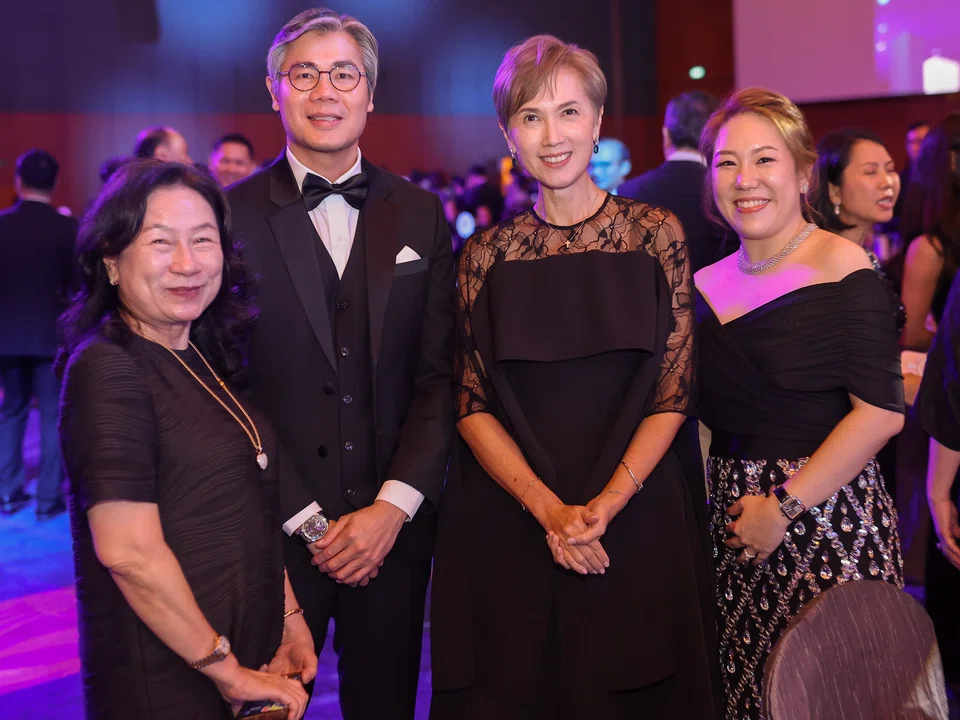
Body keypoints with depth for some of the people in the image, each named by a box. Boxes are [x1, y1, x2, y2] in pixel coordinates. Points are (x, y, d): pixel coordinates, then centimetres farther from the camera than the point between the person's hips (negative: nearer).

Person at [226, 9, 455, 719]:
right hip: (275, 530, -2)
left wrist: (393, 507, -7)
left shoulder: (420, 215, 6)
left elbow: (439, 375, 3)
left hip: (394, 527, 3)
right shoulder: (231, 215, -4)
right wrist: (307, 521, -9)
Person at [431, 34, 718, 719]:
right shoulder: (487, 255, 2)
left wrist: (608, 501, -15)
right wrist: (547, 507, -14)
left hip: (637, 513, 0)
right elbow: (471, 404, -1)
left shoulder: (656, 233, 0)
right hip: (507, 521, 1)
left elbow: (674, 392, -3)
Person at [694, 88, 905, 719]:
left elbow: (881, 412, -15)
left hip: (827, 516, -5)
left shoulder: (840, 267, -9)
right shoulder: (709, 283, 9)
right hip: (731, 518, 5)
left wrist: (784, 506, -15)